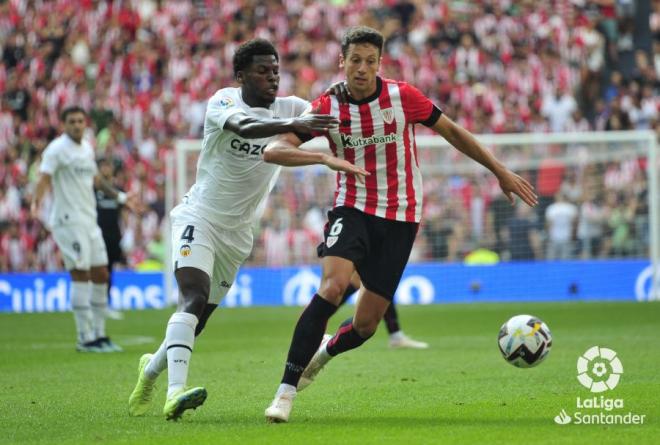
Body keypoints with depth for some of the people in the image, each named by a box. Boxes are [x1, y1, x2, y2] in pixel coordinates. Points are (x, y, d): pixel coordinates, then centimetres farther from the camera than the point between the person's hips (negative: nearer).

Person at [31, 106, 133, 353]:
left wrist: (119, 196, 34)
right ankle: (85, 339, -8)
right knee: (80, 276, -11)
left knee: (100, 275, 8)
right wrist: (37, 200, -39)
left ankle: (99, 334, 17)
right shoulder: (57, 149, -10)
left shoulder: (87, 148, 14)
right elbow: (44, 177, -21)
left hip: (89, 221, 8)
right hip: (68, 220, -8)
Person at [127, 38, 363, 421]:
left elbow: (331, 121, -11)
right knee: (195, 300, -26)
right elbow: (243, 126, -36)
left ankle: (152, 369, 37)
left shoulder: (290, 108, 0)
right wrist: (294, 125, -50)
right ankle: (175, 391, -37)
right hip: (200, 217, -5)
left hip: (237, 233, 5)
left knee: (199, 318, 10)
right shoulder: (223, 101, -14)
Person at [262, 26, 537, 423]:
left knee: (366, 325, -1)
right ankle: (286, 391, -22)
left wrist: (501, 172, 6)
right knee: (332, 287, -28)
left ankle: (324, 352, 36)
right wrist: (325, 158, -33)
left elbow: (452, 131, 5)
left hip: (400, 219, 1)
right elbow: (273, 150, -17)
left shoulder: (402, 97, -8)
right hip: (353, 209, -1)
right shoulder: (327, 108, -8)